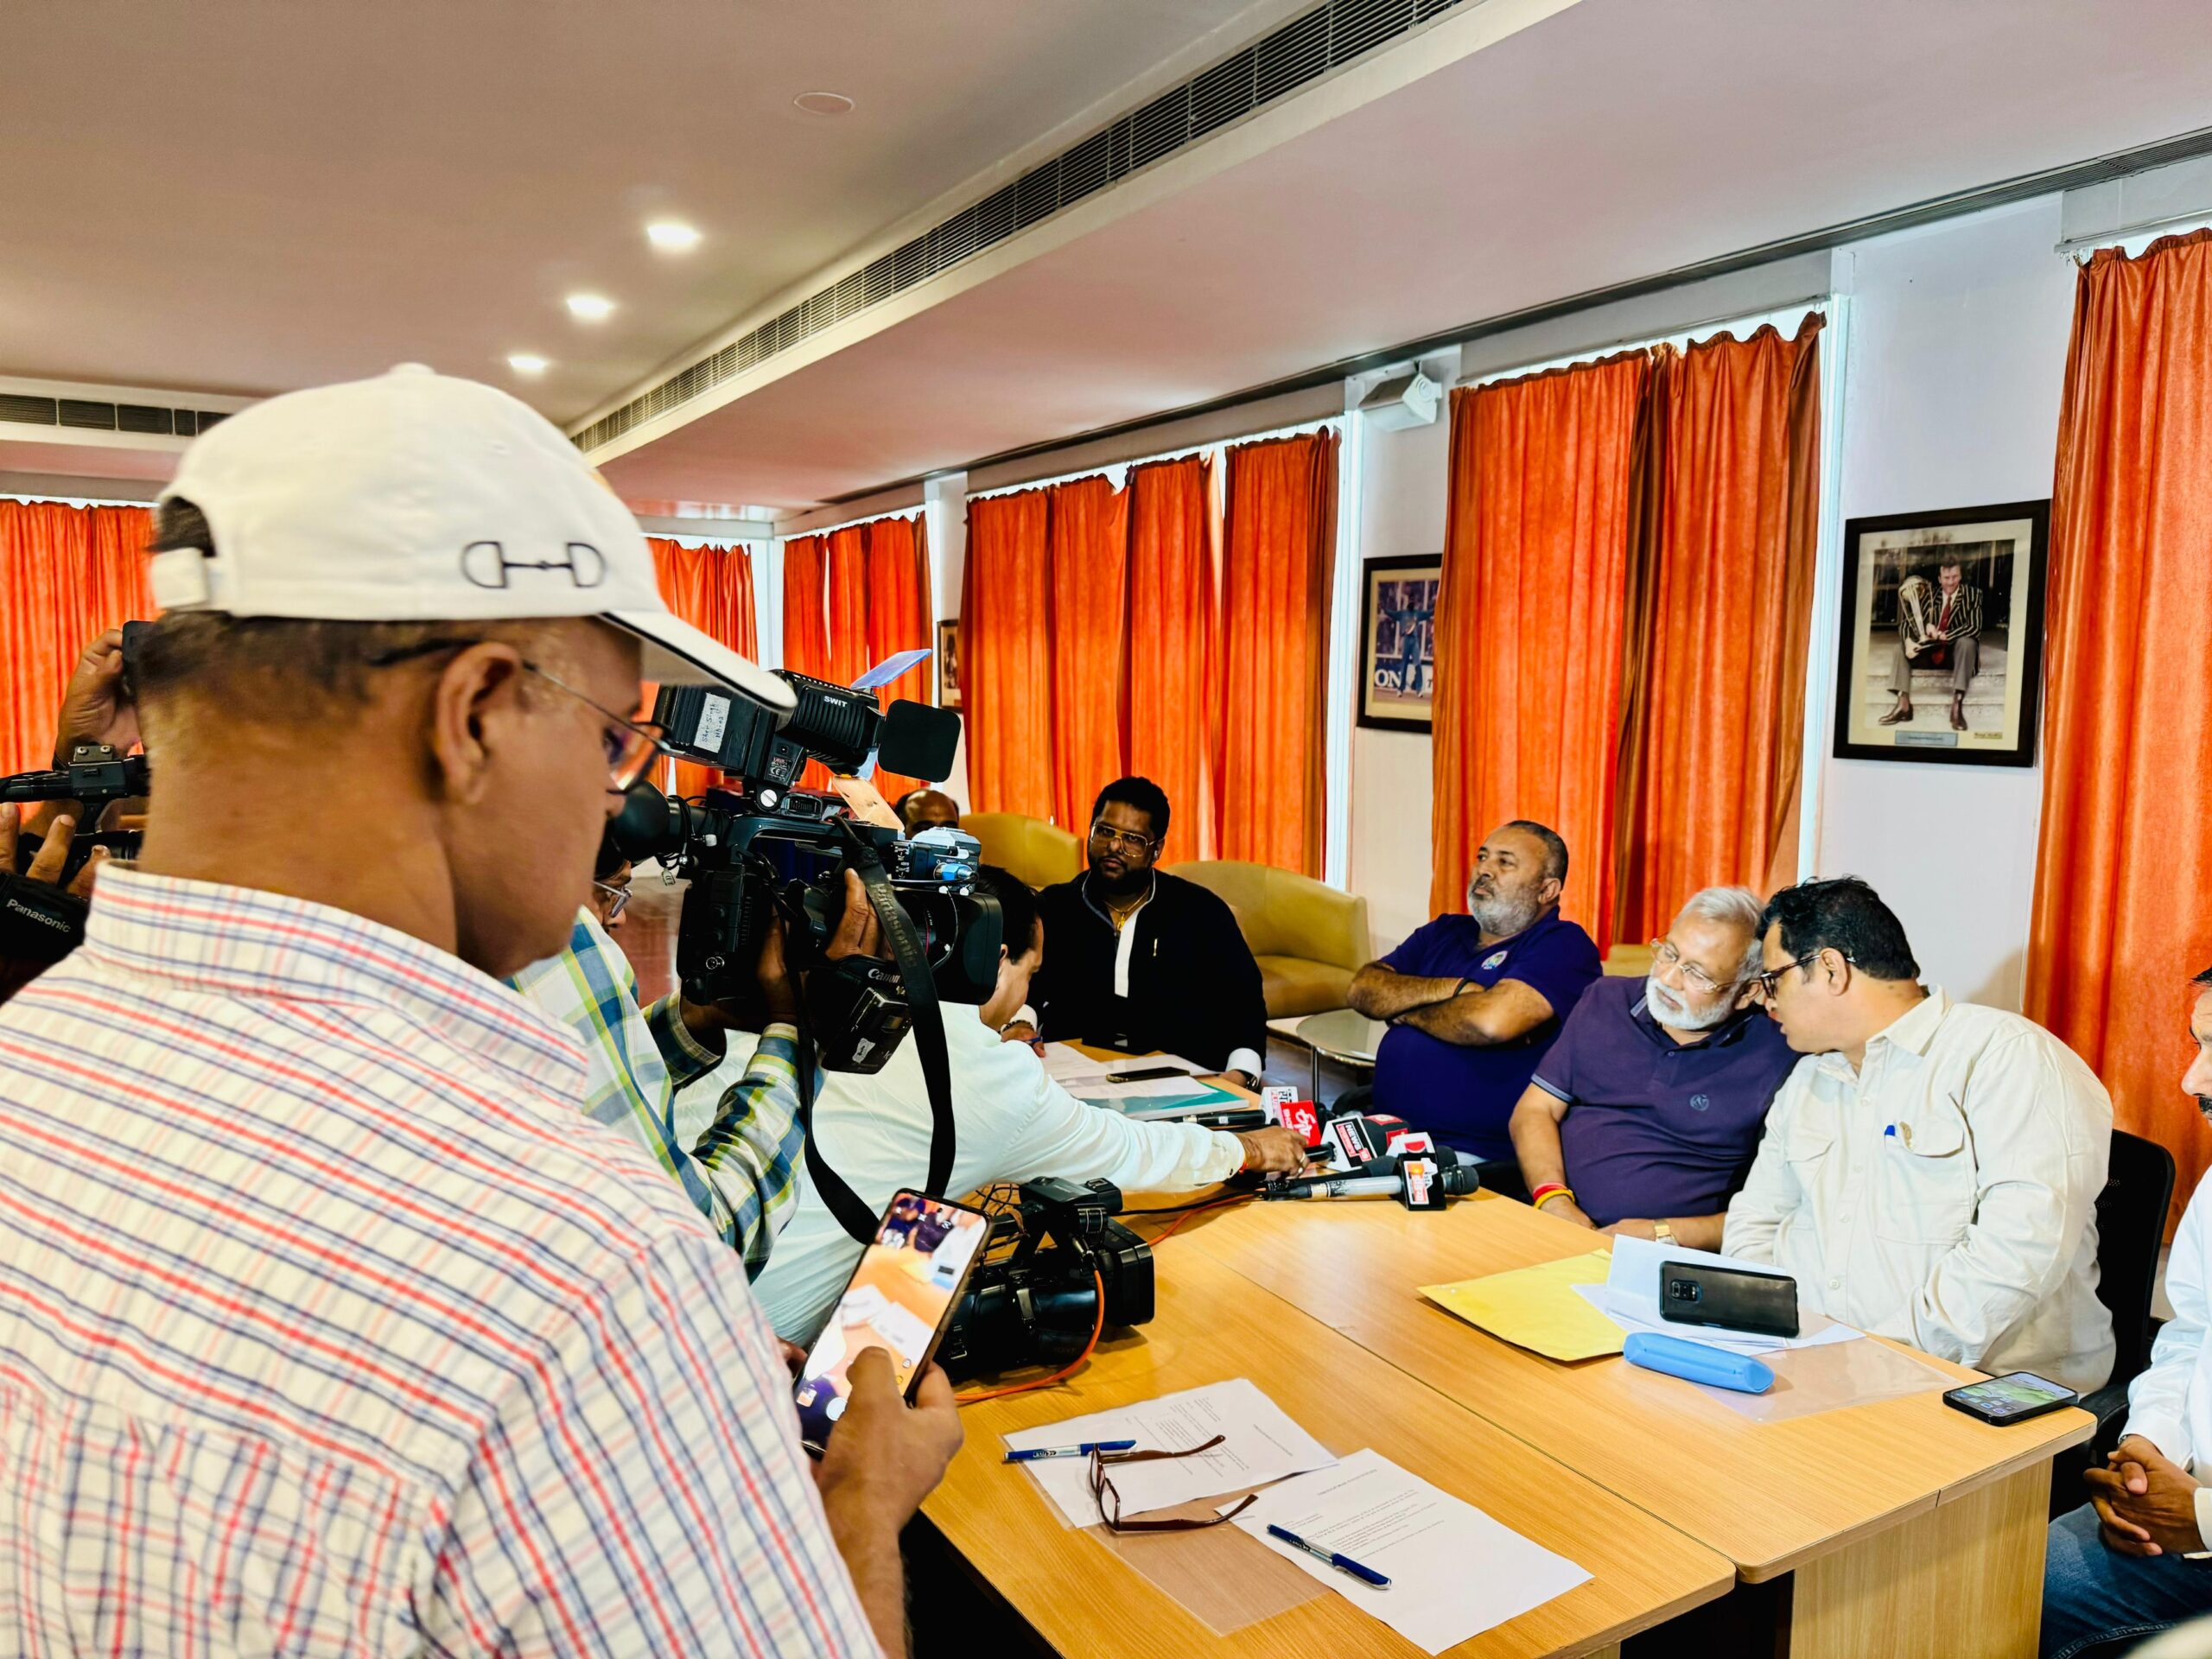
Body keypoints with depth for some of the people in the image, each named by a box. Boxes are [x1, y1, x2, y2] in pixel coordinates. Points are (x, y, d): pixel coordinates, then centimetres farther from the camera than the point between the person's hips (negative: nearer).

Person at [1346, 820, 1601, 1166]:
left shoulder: (1563, 946, -4)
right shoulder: (1445, 932, 17)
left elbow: (1492, 1021, -21)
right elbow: (1362, 990, 5)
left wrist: (1407, 1013, -3)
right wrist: (1454, 988, -10)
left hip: (1476, 1157, -6)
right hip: (1384, 1126, 7)